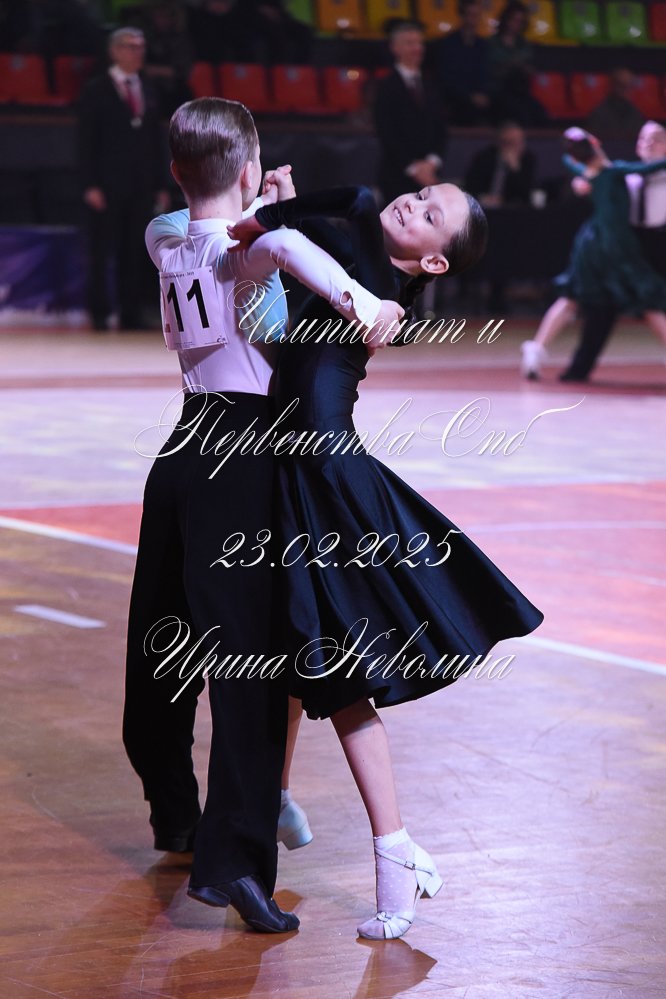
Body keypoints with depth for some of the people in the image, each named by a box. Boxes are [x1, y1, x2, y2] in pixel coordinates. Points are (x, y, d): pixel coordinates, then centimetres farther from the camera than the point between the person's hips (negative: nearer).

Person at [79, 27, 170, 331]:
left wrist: (161, 185, 9)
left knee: (133, 254, 5)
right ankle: (99, 314, 3)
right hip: (108, 184, -4)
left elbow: (155, 140, 14)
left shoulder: (148, 90, 14)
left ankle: (131, 315, 7)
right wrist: (91, 185, -12)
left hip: (141, 186, 4)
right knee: (102, 252, -2)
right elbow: (87, 140, -4)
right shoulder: (97, 90, 0)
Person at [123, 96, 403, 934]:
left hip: (184, 443, 8)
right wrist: (355, 299, -35)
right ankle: (231, 857, -17)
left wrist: (257, 208, 18)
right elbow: (280, 244, -37)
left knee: (165, 638, 18)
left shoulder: (164, 236, 7)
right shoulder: (240, 244, -13)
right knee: (245, 654, -10)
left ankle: (172, 811, 36)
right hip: (243, 451, -8)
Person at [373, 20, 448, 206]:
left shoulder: (430, 87, 14)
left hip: (428, 175, 5)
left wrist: (433, 161, -5)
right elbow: (387, 134, -8)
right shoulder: (388, 87, -2)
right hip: (398, 177, -5)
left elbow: (440, 129, 12)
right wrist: (413, 167, -12)